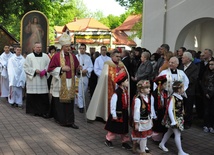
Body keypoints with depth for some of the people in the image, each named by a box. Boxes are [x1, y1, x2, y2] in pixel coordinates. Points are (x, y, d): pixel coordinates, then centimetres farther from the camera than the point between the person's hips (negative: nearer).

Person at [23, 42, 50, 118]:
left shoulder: (45, 56, 10)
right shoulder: (29, 56, 3)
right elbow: (26, 67, -1)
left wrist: (45, 70, -9)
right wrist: (35, 70, -12)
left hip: (43, 80, 2)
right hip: (33, 80, -2)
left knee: (44, 97, -2)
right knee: (33, 97, 0)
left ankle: (43, 111, 4)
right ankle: (35, 111, 12)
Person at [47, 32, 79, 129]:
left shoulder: (72, 56, 8)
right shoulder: (56, 56, -6)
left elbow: (76, 68, 16)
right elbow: (50, 69, -7)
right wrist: (61, 68, -16)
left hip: (70, 84, 4)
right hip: (60, 84, -4)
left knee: (70, 103, 4)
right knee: (60, 103, 2)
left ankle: (70, 121, 9)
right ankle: (61, 120, 13)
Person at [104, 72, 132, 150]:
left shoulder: (126, 91, 0)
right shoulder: (116, 93, -24)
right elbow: (113, 104, -20)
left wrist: (127, 112, 13)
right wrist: (114, 114, -16)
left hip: (124, 113, 7)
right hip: (118, 114, -7)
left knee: (124, 129, 16)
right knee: (114, 128, 9)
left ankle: (125, 142, 29)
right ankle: (108, 140, 29)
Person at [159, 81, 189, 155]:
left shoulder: (180, 97, 2)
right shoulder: (173, 98, -24)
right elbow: (170, 110, -25)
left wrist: (182, 118, 17)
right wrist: (173, 121, -25)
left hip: (179, 118, 9)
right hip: (174, 118, -9)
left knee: (170, 132, 20)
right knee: (177, 134, -4)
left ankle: (162, 144, 36)